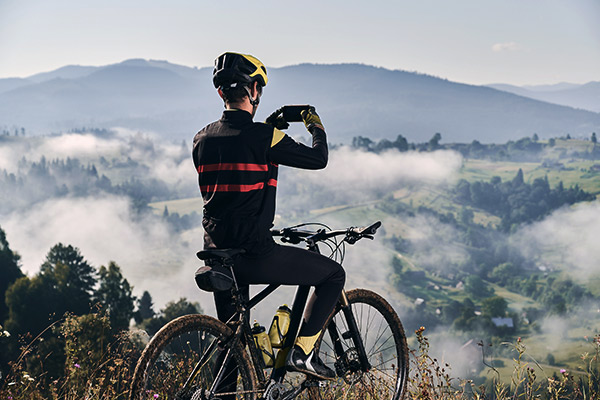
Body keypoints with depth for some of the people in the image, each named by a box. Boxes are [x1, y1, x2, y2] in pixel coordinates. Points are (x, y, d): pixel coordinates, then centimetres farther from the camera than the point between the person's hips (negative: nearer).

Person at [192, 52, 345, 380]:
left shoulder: (202, 139, 7)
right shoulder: (264, 137, -12)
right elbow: (318, 159, -3)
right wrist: (317, 128, 18)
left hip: (217, 255, 7)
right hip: (254, 254, -7)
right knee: (334, 274, 10)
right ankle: (302, 351, 3)